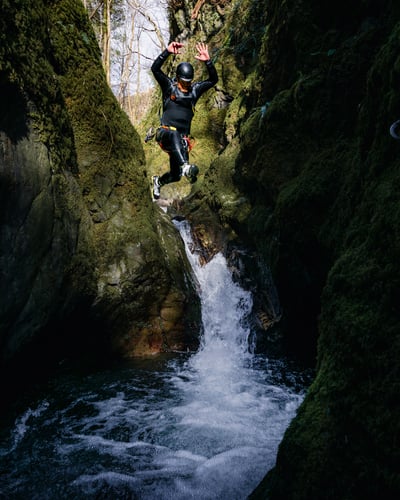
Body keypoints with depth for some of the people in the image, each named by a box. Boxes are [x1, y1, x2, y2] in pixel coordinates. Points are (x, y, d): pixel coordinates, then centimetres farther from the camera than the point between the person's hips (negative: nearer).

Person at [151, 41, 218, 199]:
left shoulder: (195, 89, 11)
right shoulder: (169, 85, 4)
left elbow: (213, 79, 1)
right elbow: (155, 68, -10)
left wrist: (207, 61, -12)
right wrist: (167, 52, -20)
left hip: (182, 139, 4)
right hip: (165, 132, -4)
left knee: (176, 175, 3)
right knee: (174, 134, -43)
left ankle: (158, 181, 37)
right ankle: (185, 167, -59)